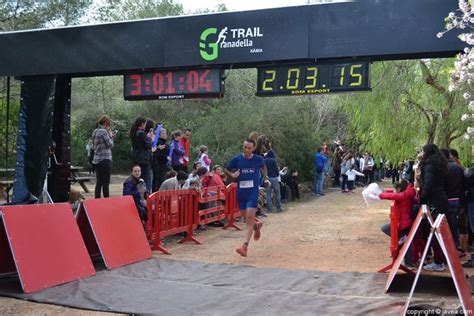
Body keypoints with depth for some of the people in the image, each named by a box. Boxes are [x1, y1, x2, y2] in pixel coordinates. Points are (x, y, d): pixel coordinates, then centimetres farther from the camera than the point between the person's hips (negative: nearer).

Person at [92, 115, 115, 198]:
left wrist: (110, 136, 15)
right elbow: (110, 145, -11)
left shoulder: (95, 131, 13)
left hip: (96, 160, 8)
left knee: (98, 183, 10)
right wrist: (111, 137, 4)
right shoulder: (103, 131, -13)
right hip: (105, 159, -8)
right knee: (106, 183, -3)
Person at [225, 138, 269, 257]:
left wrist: (266, 178, 12)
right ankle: (257, 225, 48)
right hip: (241, 192, 2)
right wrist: (232, 174, -10)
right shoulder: (237, 159, -4)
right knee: (245, 218, 13)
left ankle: (245, 247, -14)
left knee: (249, 218, -13)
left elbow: (263, 167, 21)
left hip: (253, 192, -2)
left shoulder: (258, 159, -2)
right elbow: (226, 170, 9)